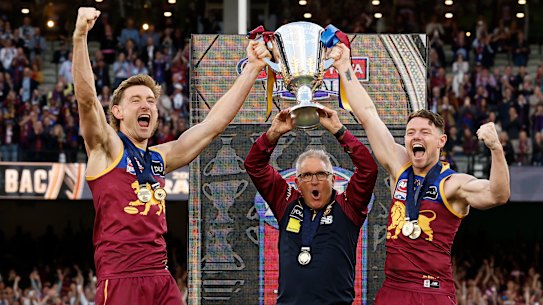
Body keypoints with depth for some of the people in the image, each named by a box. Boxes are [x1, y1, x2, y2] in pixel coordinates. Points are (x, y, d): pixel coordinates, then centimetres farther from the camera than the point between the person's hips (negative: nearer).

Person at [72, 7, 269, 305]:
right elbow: (87, 100, -14)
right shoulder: (107, 148, 2)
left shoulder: (160, 157, 18)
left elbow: (214, 123, 19)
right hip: (120, 278, -6)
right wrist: (80, 37, -28)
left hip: (161, 279, 6)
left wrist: (252, 69, 15)